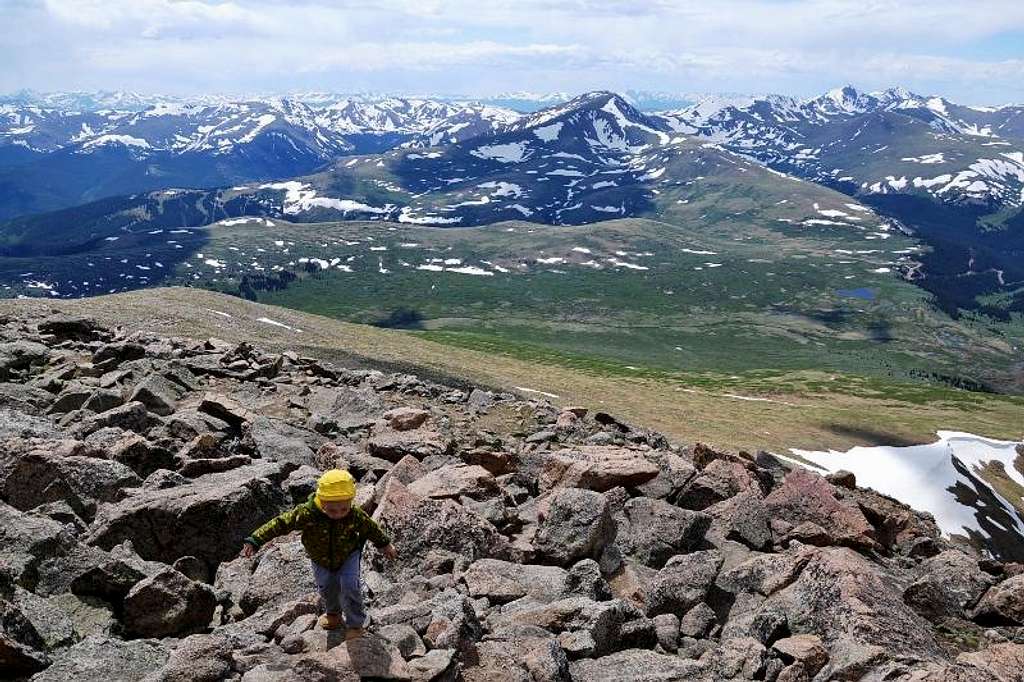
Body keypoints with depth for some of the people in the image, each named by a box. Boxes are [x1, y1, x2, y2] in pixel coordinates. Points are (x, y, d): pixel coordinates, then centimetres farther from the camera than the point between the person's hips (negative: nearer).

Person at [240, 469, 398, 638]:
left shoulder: (355, 515, -29)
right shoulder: (306, 513, -34)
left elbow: (371, 528, -10)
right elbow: (280, 523, -28)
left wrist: (385, 544, 6)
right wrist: (254, 541, -30)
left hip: (348, 556, -1)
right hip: (321, 560, 2)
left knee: (349, 585, -16)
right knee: (326, 586, 11)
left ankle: (355, 624, 6)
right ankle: (334, 614, 46)